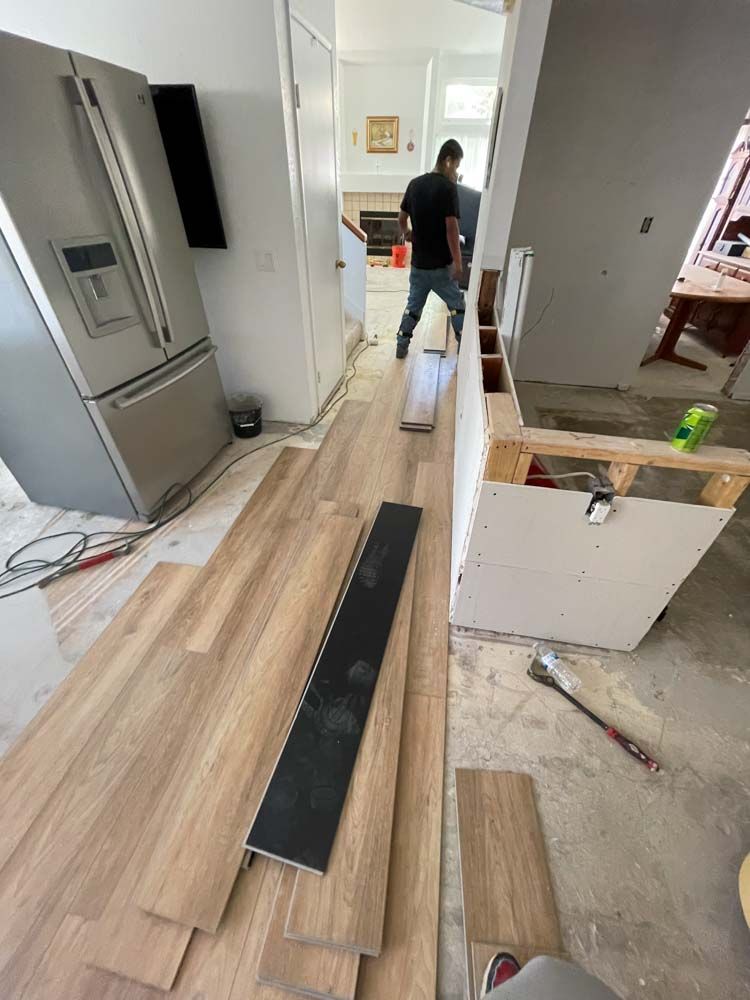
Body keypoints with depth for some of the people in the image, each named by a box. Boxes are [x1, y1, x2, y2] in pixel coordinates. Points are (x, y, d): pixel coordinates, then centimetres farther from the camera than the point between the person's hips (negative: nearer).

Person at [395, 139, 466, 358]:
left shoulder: (415, 183, 6)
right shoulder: (448, 187, -14)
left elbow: (401, 219, 14)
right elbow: (451, 228, -19)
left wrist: (406, 234, 35)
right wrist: (457, 262, -15)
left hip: (418, 262, 5)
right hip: (441, 264, -5)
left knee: (413, 305, 18)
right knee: (456, 304, 11)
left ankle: (401, 345, 20)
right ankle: (464, 346, 17)